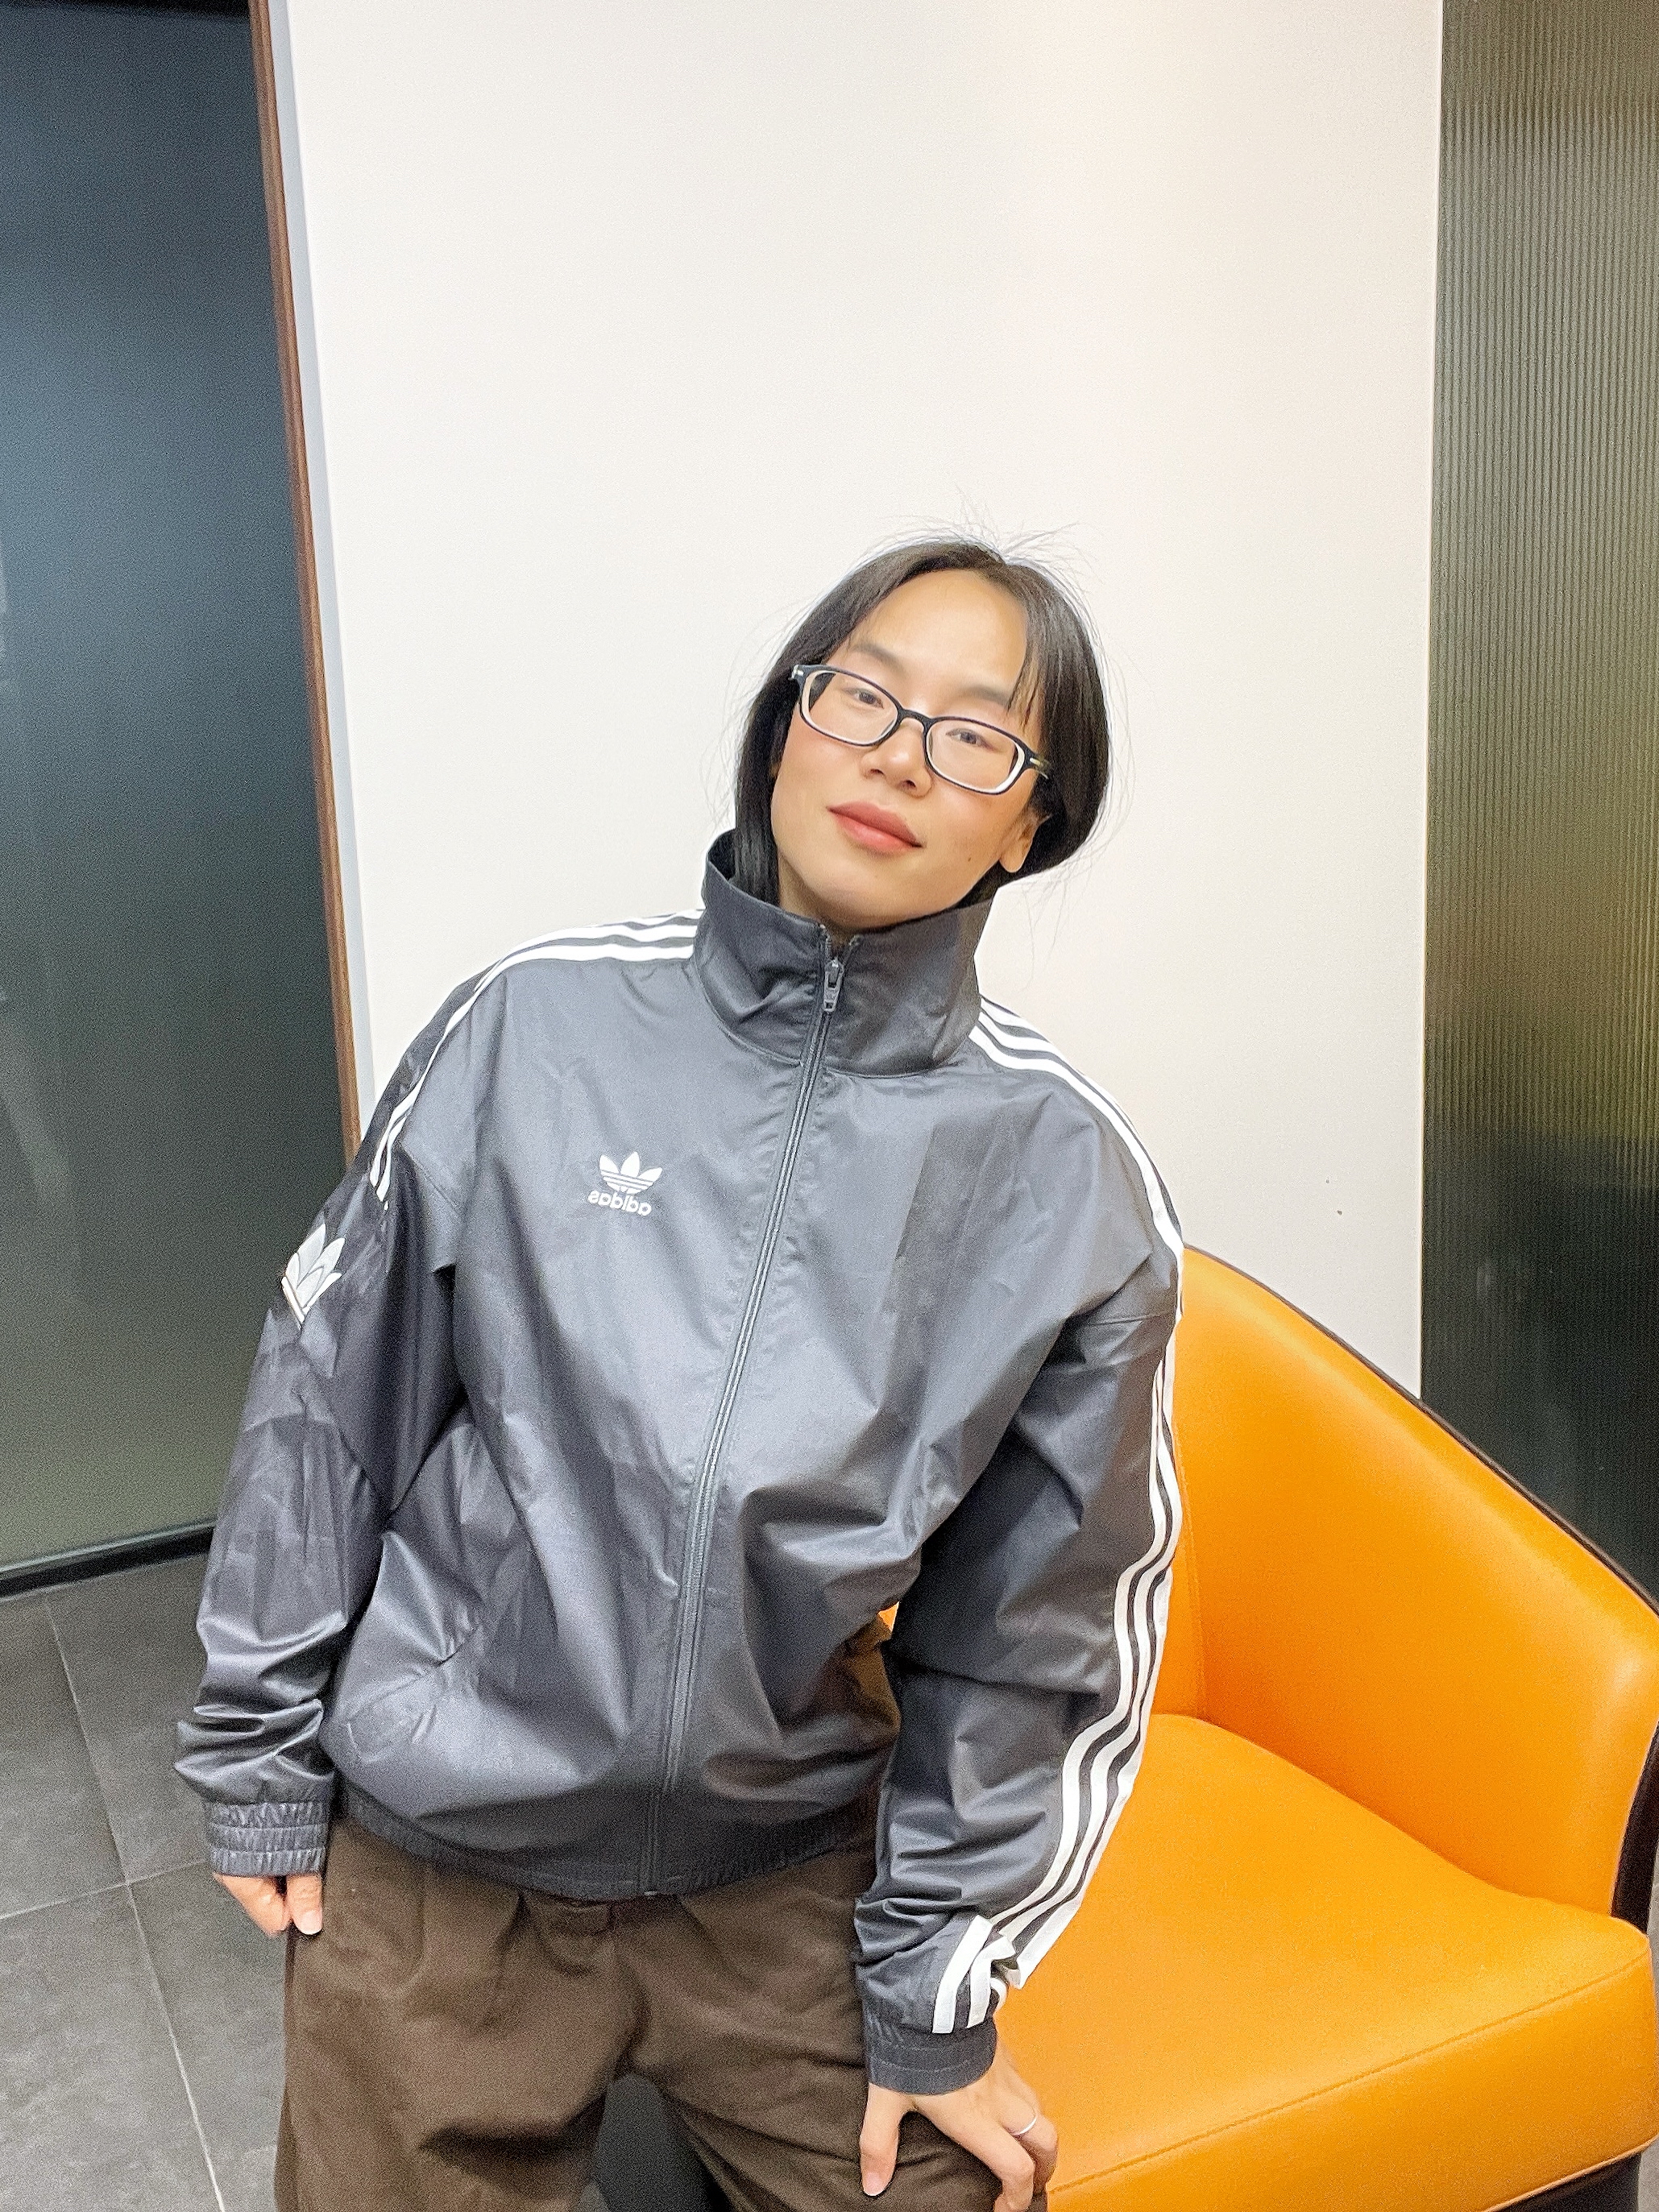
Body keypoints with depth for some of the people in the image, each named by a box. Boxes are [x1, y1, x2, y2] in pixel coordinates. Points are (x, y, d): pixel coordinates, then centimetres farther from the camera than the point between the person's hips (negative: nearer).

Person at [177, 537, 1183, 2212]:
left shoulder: (1070, 1179, -11)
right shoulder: (537, 1024, -12)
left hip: (791, 1881, 1)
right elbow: (326, 1386, -3)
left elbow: (1043, 1630, -3)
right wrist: (257, 1759, 4)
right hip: (434, 1868, 0)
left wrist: (936, 1993, 1)